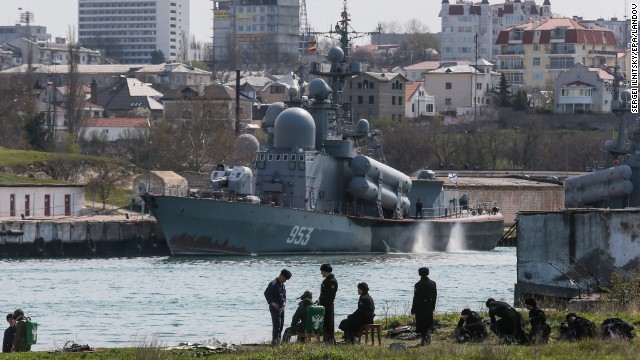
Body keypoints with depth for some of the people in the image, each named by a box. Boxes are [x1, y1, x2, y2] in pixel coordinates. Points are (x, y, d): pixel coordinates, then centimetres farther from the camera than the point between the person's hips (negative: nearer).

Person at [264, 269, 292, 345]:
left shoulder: (282, 284, 13)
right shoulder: (273, 284, -14)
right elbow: (266, 293, -19)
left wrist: (284, 301, 13)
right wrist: (271, 302, -18)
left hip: (281, 307, 9)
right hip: (275, 307, -9)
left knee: (281, 325, 10)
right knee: (277, 325, -10)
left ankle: (277, 341, 16)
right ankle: (274, 341, -7)